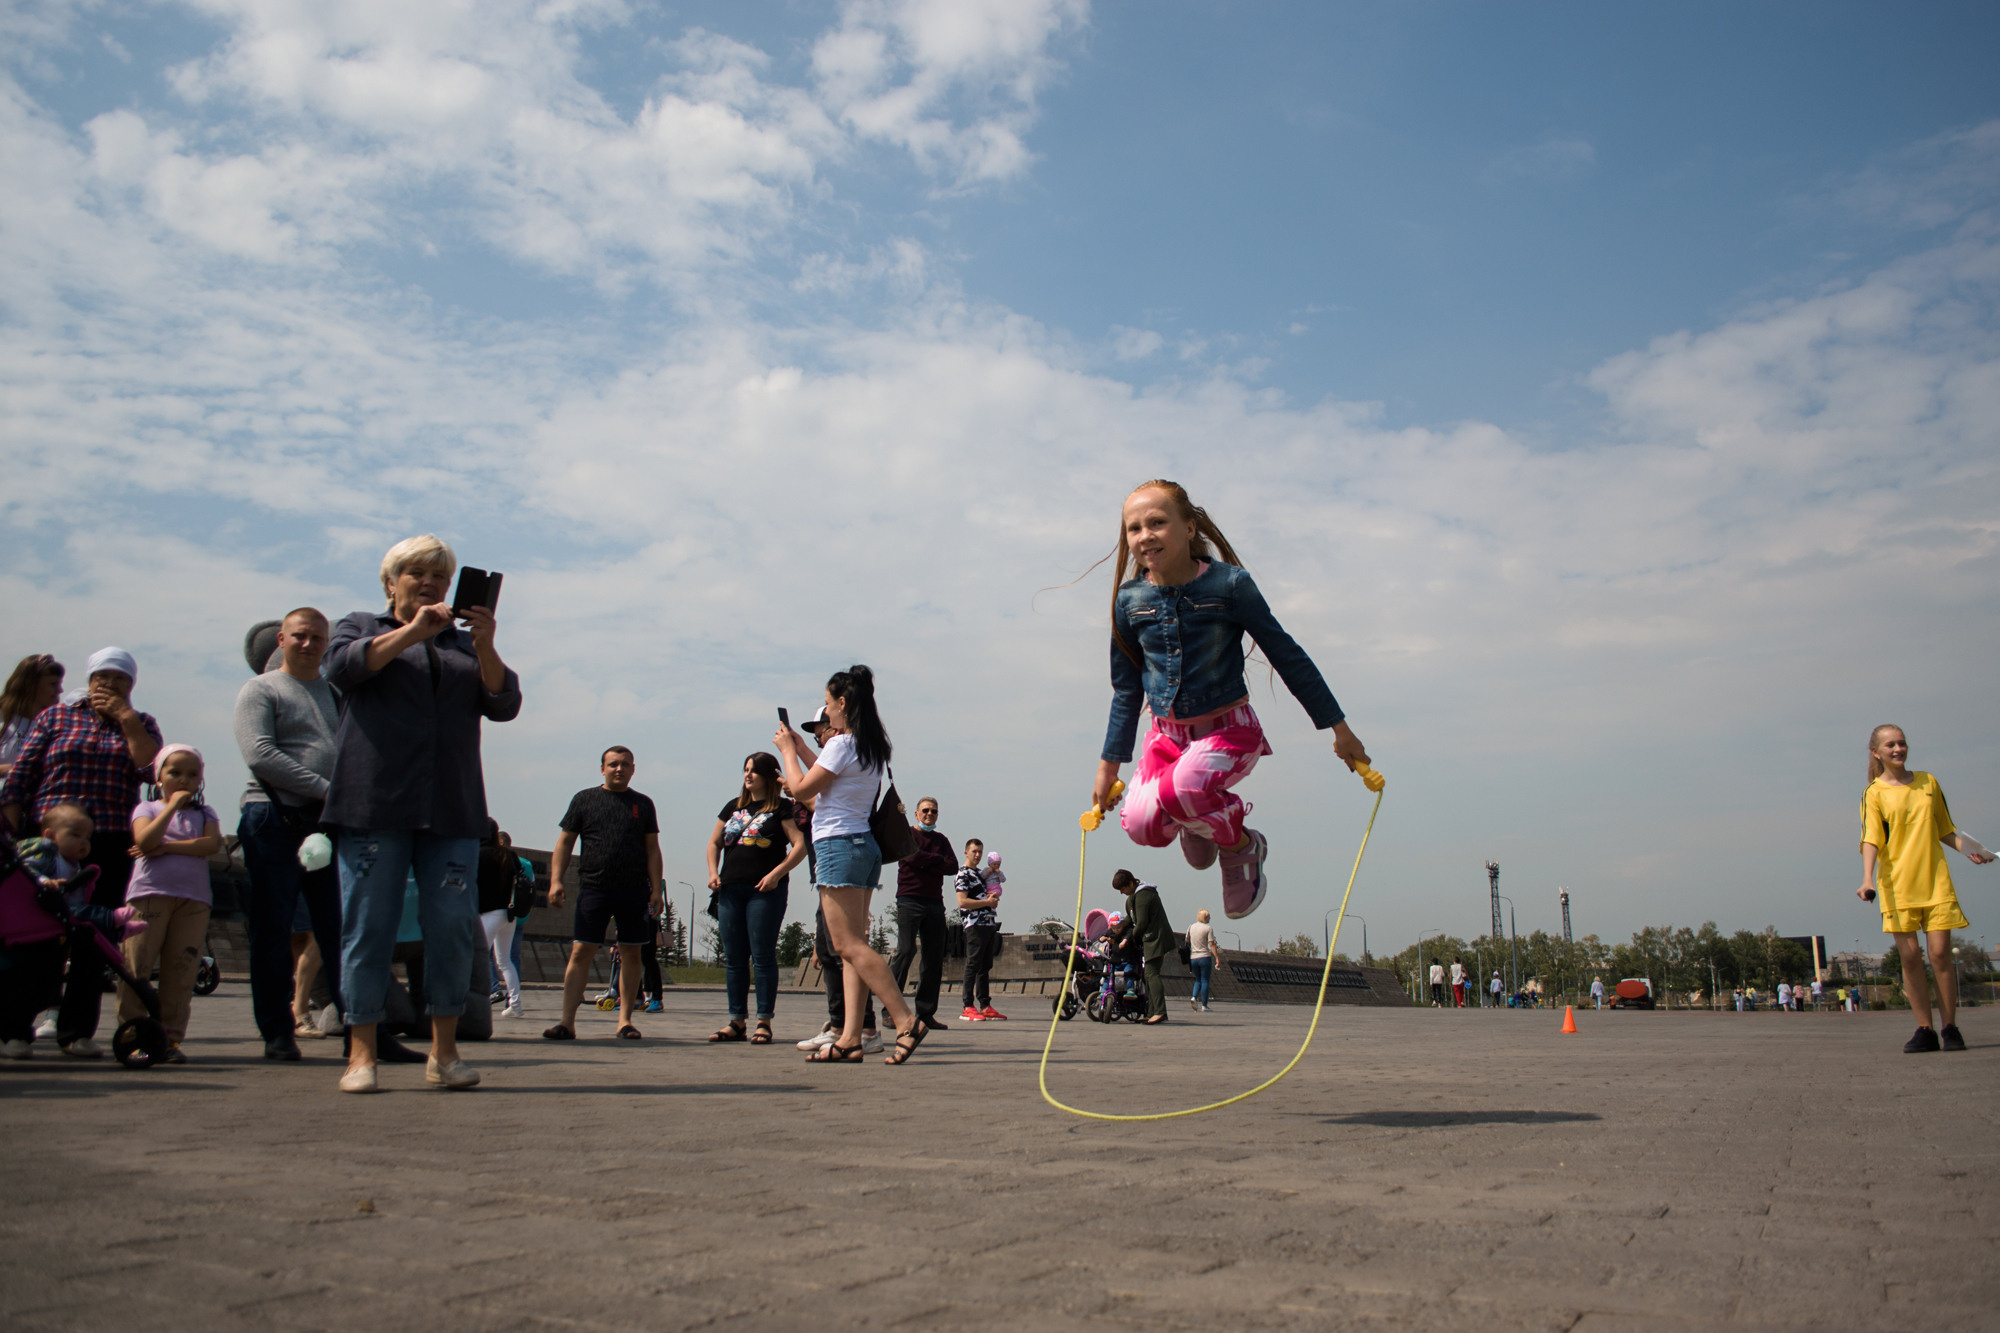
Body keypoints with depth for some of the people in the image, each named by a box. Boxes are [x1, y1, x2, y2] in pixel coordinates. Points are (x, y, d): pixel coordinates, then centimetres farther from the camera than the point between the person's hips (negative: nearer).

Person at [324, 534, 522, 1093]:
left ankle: (444, 1052, 4)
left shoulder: (466, 644, 21)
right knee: (367, 927, -4)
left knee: (454, 927, -3)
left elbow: (504, 705, 7)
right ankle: (361, 1055, 2)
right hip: (374, 803, -2)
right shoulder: (360, 627, 17)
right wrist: (412, 630, -12)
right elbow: (342, 667, -6)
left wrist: (485, 646, -8)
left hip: (451, 810, 2)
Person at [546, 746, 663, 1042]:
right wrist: (556, 880, -4)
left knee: (631, 954, 4)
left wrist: (656, 889, 2)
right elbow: (564, 842, 8)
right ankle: (567, 1022, -5)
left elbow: (652, 849, 11)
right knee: (580, 953, -6)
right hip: (593, 888, -1)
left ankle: (625, 1020, 12)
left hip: (634, 891, 1)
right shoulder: (584, 799, 9)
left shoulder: (643, 803, 12)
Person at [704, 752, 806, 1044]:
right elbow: (715, 843, 22)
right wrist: (713, 872, 6)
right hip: (730, 889, 6)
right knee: (733, 958, 6)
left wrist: (776, 873, -16)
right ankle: (736, 1021, 13)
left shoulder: (782, 807, 0)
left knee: (762, 956, -5)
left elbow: (800, 845, -8)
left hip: (765, 891, -6)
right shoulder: (734, 807, 17)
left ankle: (764, 1022, 0)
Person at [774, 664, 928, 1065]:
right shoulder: (872, 748, 16)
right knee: (852, 945, 6)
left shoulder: (841, 744, -12)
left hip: (838, 845, -10)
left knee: (849, 944, -11)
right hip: (864, 846, 10)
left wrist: (788, 750, 6)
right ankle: (850, 1038, 4)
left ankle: (907, 1021, -17)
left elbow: (801, 789, -8)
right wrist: (803, 749, 32)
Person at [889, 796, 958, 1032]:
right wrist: (938, 859, 2)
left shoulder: (941, 840, 21)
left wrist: (926, 865, -6)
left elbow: (953, 866, 6)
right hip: (909, 900, -5)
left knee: (934, 958, 1)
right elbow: (913, 856, -12)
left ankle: (926, 1013, 4)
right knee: (906, 950, -16)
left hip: (935, 903, 5)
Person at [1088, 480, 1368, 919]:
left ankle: (1242, 845, -1)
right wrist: (1110, 765, 12)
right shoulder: (1130, 601, -2)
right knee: (1142, 824, -20)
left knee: (1179, 788, -33)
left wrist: (1339, 729, 0)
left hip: (1229, 729, -4)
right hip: (1168, 733, 4)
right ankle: (1197, 823, 18)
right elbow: (1126, 690, 10)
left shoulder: (1229, 584, -11)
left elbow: (1287, 656, -4)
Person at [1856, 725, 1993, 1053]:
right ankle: (1925, 1030, 6)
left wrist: (1969, 850, 2)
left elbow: (1945, 830, 20)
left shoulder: (1928, 782, 12)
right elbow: (1871, 840, -9)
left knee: (1940, 953, -5)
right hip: (1897, 885, -2)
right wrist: (1868, 878, -23)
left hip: (1935, 880, 2)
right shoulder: (1874, 793, 1)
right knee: (1910, 955, -3)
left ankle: (1950, 1029, 6)